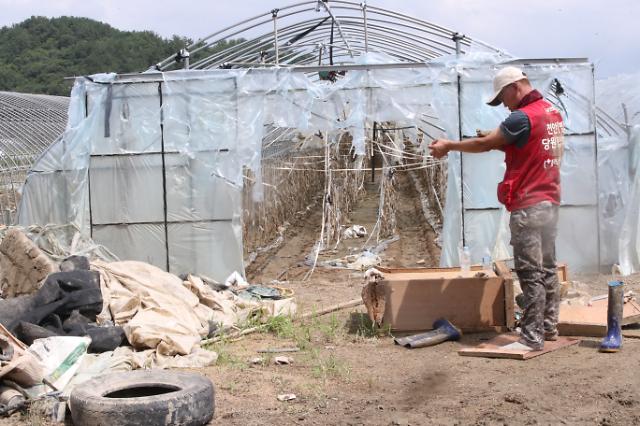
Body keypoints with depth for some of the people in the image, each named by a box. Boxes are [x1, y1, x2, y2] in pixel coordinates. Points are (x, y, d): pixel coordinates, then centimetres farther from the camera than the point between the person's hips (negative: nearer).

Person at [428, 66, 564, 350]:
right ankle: (549, 326, 21)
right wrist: (496, 139, 4)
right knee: (547, 268, 14)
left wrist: (449, 145, 2)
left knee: (530, 273, -6)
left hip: (528, 206, -9)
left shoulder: (523, 117, -15)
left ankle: (532, 336, -3)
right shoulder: (553, 113, 13)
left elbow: (484, 144, -10)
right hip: (550, 201, 9)